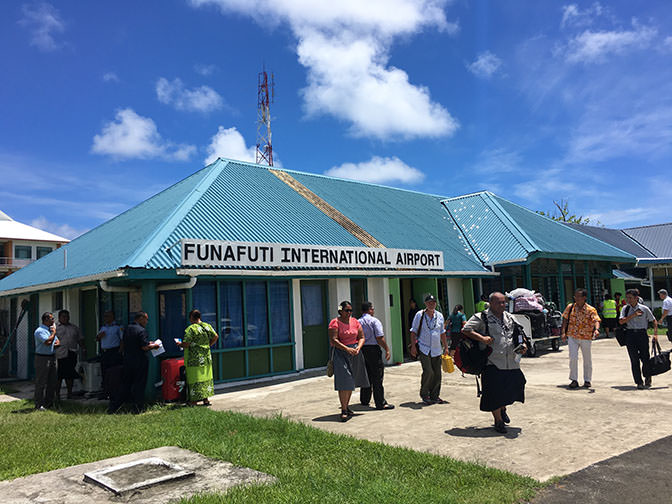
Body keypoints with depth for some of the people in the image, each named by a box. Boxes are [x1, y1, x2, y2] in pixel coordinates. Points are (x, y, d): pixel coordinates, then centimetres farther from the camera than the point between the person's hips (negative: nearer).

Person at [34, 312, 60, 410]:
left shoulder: (51, 329, 16)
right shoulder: (40, 331, -12)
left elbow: (57, 341, 23)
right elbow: (48, 342, -26)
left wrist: (56, 344, -1)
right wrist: (54, 333, -10)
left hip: (52, 357, 9)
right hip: (42, 358, -9)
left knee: (53, 381, 11)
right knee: (41, 382, -4)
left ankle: (48, 402, 21)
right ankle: (39, 405, 1)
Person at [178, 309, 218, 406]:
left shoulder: (191, 329, -15)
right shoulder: (207, 326, 4)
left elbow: (186, 344, -19)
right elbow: (215, 337, 6)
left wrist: (180, 344, 2)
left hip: (194, 359, -6)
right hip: (206, 357, 6)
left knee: (194, 379, 2)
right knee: (206, 377, 12)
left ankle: (194, 400, 7)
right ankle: (206, 399, 15)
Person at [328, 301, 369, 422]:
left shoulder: (355, 321, 9)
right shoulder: (335, 323, -8)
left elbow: (361, 337, 10)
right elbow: (333, 340, -16)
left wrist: (358, 347, -10)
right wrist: (347, 349, -24)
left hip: (355, 353, 6)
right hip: (340, 353, -6)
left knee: (351, 381, 13)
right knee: (344, 381, -13)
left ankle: (347, 406, 28)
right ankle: (343, 410, -9)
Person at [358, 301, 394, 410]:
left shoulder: (358, 322, 10)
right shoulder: (374, 321, -8)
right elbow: (380, 338, -13)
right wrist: (387, 349, -8)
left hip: (362, 350, 6)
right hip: (373, 349, -6)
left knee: (366, 376, 17)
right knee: (377, 378, -4)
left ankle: (364, 400, 26)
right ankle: (380, 403, -3)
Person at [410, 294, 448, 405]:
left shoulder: (439, 315, 9)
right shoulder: (420, 315, -3)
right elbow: (413, 331, 0)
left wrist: (445, 347, 18)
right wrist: (413, 346, -7)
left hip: (437, 349, 5)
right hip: (424, 349, -5)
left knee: (437, 374, 4)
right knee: (428, 372, -14)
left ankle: (434, 396, 18)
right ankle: (424, 394, 5)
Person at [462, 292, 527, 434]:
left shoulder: (509, 317, 15)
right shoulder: (481, 318, -5)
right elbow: (465, 330, -12)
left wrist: (522, 345, 6)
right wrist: (482, 338, -22)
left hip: (511, 362, 6)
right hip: (492, 363, -6)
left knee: (515, 385, 9)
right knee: (494, 391, -2)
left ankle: (503, 408, 39)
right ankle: (498, 421, 17)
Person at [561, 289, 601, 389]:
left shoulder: (591, 310, -8)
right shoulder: (570, 307, 1)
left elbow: (596, 320, -22)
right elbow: (565, 320, 7)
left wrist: (596, 329, -42)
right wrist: (564, 332, -1)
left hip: (586, 337, -1)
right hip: (572, 336, 1)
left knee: (587, 359, 11)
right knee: (573, 358, -9)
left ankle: (587, 380, 27)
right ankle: (574, 380, 3)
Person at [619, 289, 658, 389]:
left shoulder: (644, 308, 1)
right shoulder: (625, 308, 6)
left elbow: (654, 321, 7)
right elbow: (621, 321, -5)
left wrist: (655, 334, -3)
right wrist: (633, 315, -13)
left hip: (642, 334, -1)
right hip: (630, 335, 1)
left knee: (645, 358, -2)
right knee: (634, 359, 2)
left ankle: (647, 377, 26)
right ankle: (639, 382, 9)